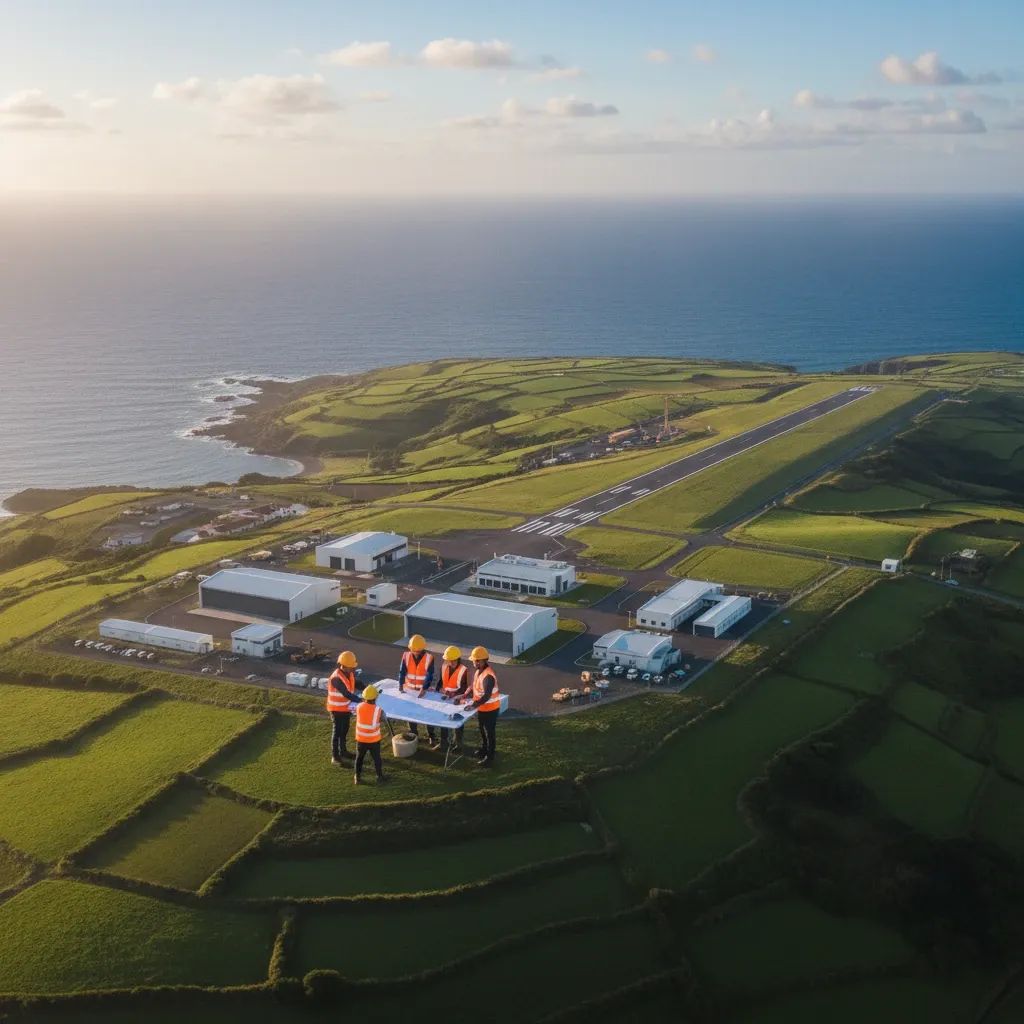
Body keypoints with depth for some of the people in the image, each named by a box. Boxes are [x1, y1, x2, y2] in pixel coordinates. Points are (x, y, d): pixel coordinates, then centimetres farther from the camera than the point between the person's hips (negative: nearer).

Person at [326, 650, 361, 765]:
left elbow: (355, 684, 9)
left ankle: (343, 751, 36)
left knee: (344, 730, 20)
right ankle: (335, 756, 12)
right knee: (337, 732, 1)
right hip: (337, 709, -8)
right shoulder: (336, 678, -32)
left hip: (346, 707, 8)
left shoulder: (350, 673, -6)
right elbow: (346, 694, -35)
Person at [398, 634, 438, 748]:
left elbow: (429, 675, -18)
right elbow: (402, 672, -8)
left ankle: (433, 739, 1)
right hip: (410, 690, 3)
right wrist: (401, 686, -18)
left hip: (424, 691, -3)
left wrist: (424, 689, -28)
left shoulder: (429, 657, -16)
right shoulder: (406, 656, -8)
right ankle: (413, 735, 29)